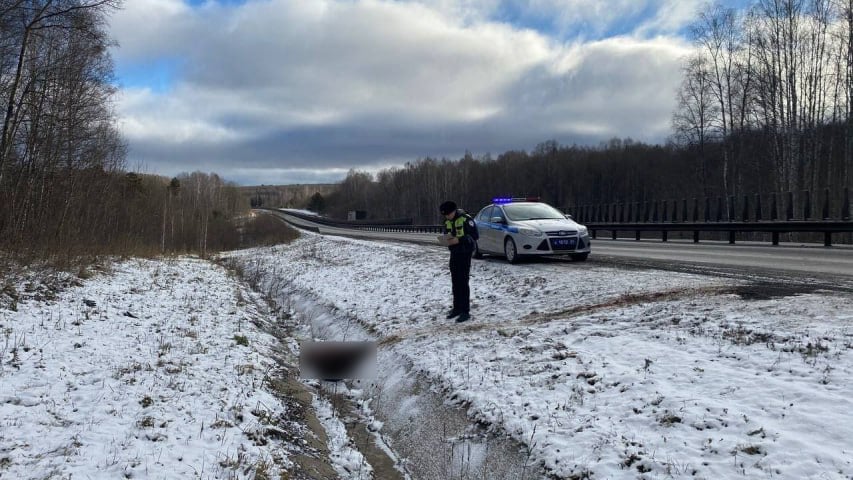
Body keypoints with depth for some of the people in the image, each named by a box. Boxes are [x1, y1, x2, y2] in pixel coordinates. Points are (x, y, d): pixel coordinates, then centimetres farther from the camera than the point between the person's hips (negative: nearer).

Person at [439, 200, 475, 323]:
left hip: (464, 253, -7)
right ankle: (456, 308, 21)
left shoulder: (466, 219, -14)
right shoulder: (447, 221, 8)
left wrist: (458, 240, -24)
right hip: (454, 253, 7)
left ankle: (465, 311, -4)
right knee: (455, 282, 11)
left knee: (463, 282, -8)